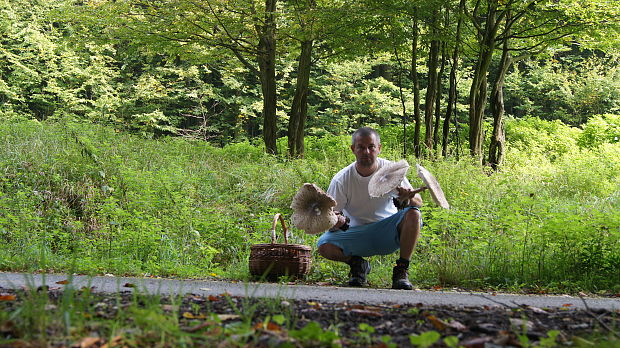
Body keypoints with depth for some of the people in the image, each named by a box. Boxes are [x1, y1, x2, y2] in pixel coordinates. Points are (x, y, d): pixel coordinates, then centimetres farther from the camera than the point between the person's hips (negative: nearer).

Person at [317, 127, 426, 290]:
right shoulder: (341, 180, -11)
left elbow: (418, 202, -9)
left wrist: (408, 198, -34)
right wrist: (337, 221, -35)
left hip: (388, 233, 0)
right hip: (357, 234, 0)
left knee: (413, 214, -28)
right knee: (324, 245, -27)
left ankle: (401, 270, -15)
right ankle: (357, 264, 6)